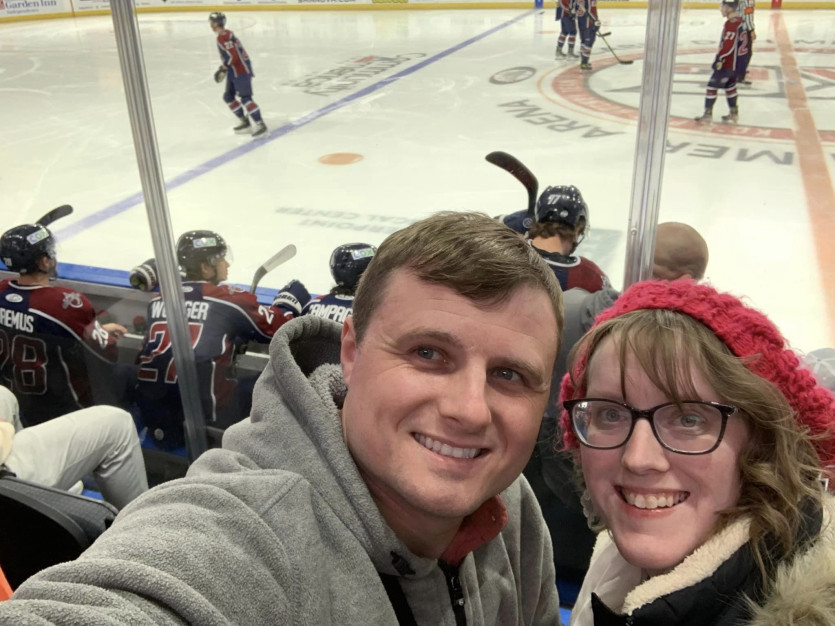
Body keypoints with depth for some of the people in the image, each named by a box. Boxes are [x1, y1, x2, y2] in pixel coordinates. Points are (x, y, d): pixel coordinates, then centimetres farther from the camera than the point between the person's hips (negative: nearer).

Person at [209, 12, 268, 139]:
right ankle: (245, 122, 17)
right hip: (234, 71, 11)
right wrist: (223, 68, 22)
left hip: (241, 71, -11)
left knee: (245, 98, -15)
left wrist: (222, 70, -17)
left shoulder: (224, 37, -16)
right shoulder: (226, 34, 16)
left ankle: (260, 125, -17)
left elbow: (233, 56, -24)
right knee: (228, 97, 14)